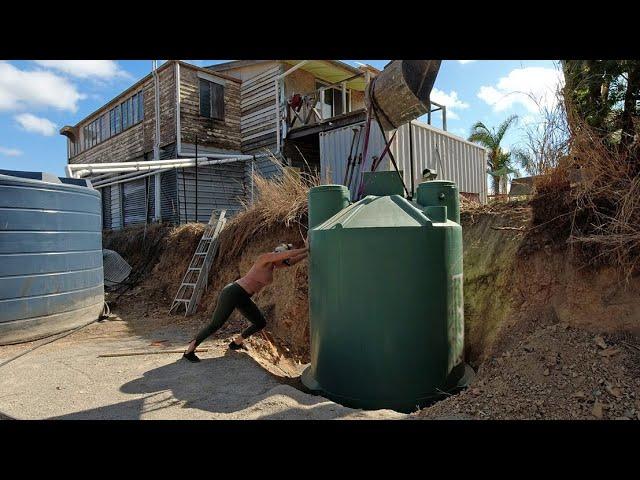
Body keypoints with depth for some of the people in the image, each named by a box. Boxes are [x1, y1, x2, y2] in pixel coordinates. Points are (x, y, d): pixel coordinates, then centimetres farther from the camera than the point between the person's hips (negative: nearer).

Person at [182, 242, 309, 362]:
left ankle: (236, 343, 33)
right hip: (232, 293, -10)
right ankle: (189, 351, 14)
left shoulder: (273, 264, 9)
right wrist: (307, 249, -16)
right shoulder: (265, 258, -16)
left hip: (243, 298, 10)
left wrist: (308, 253, 14)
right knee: (214, 325, -2)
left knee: (261, 323, 13)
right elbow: (288, 253, -27)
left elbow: (292, 260, 19)